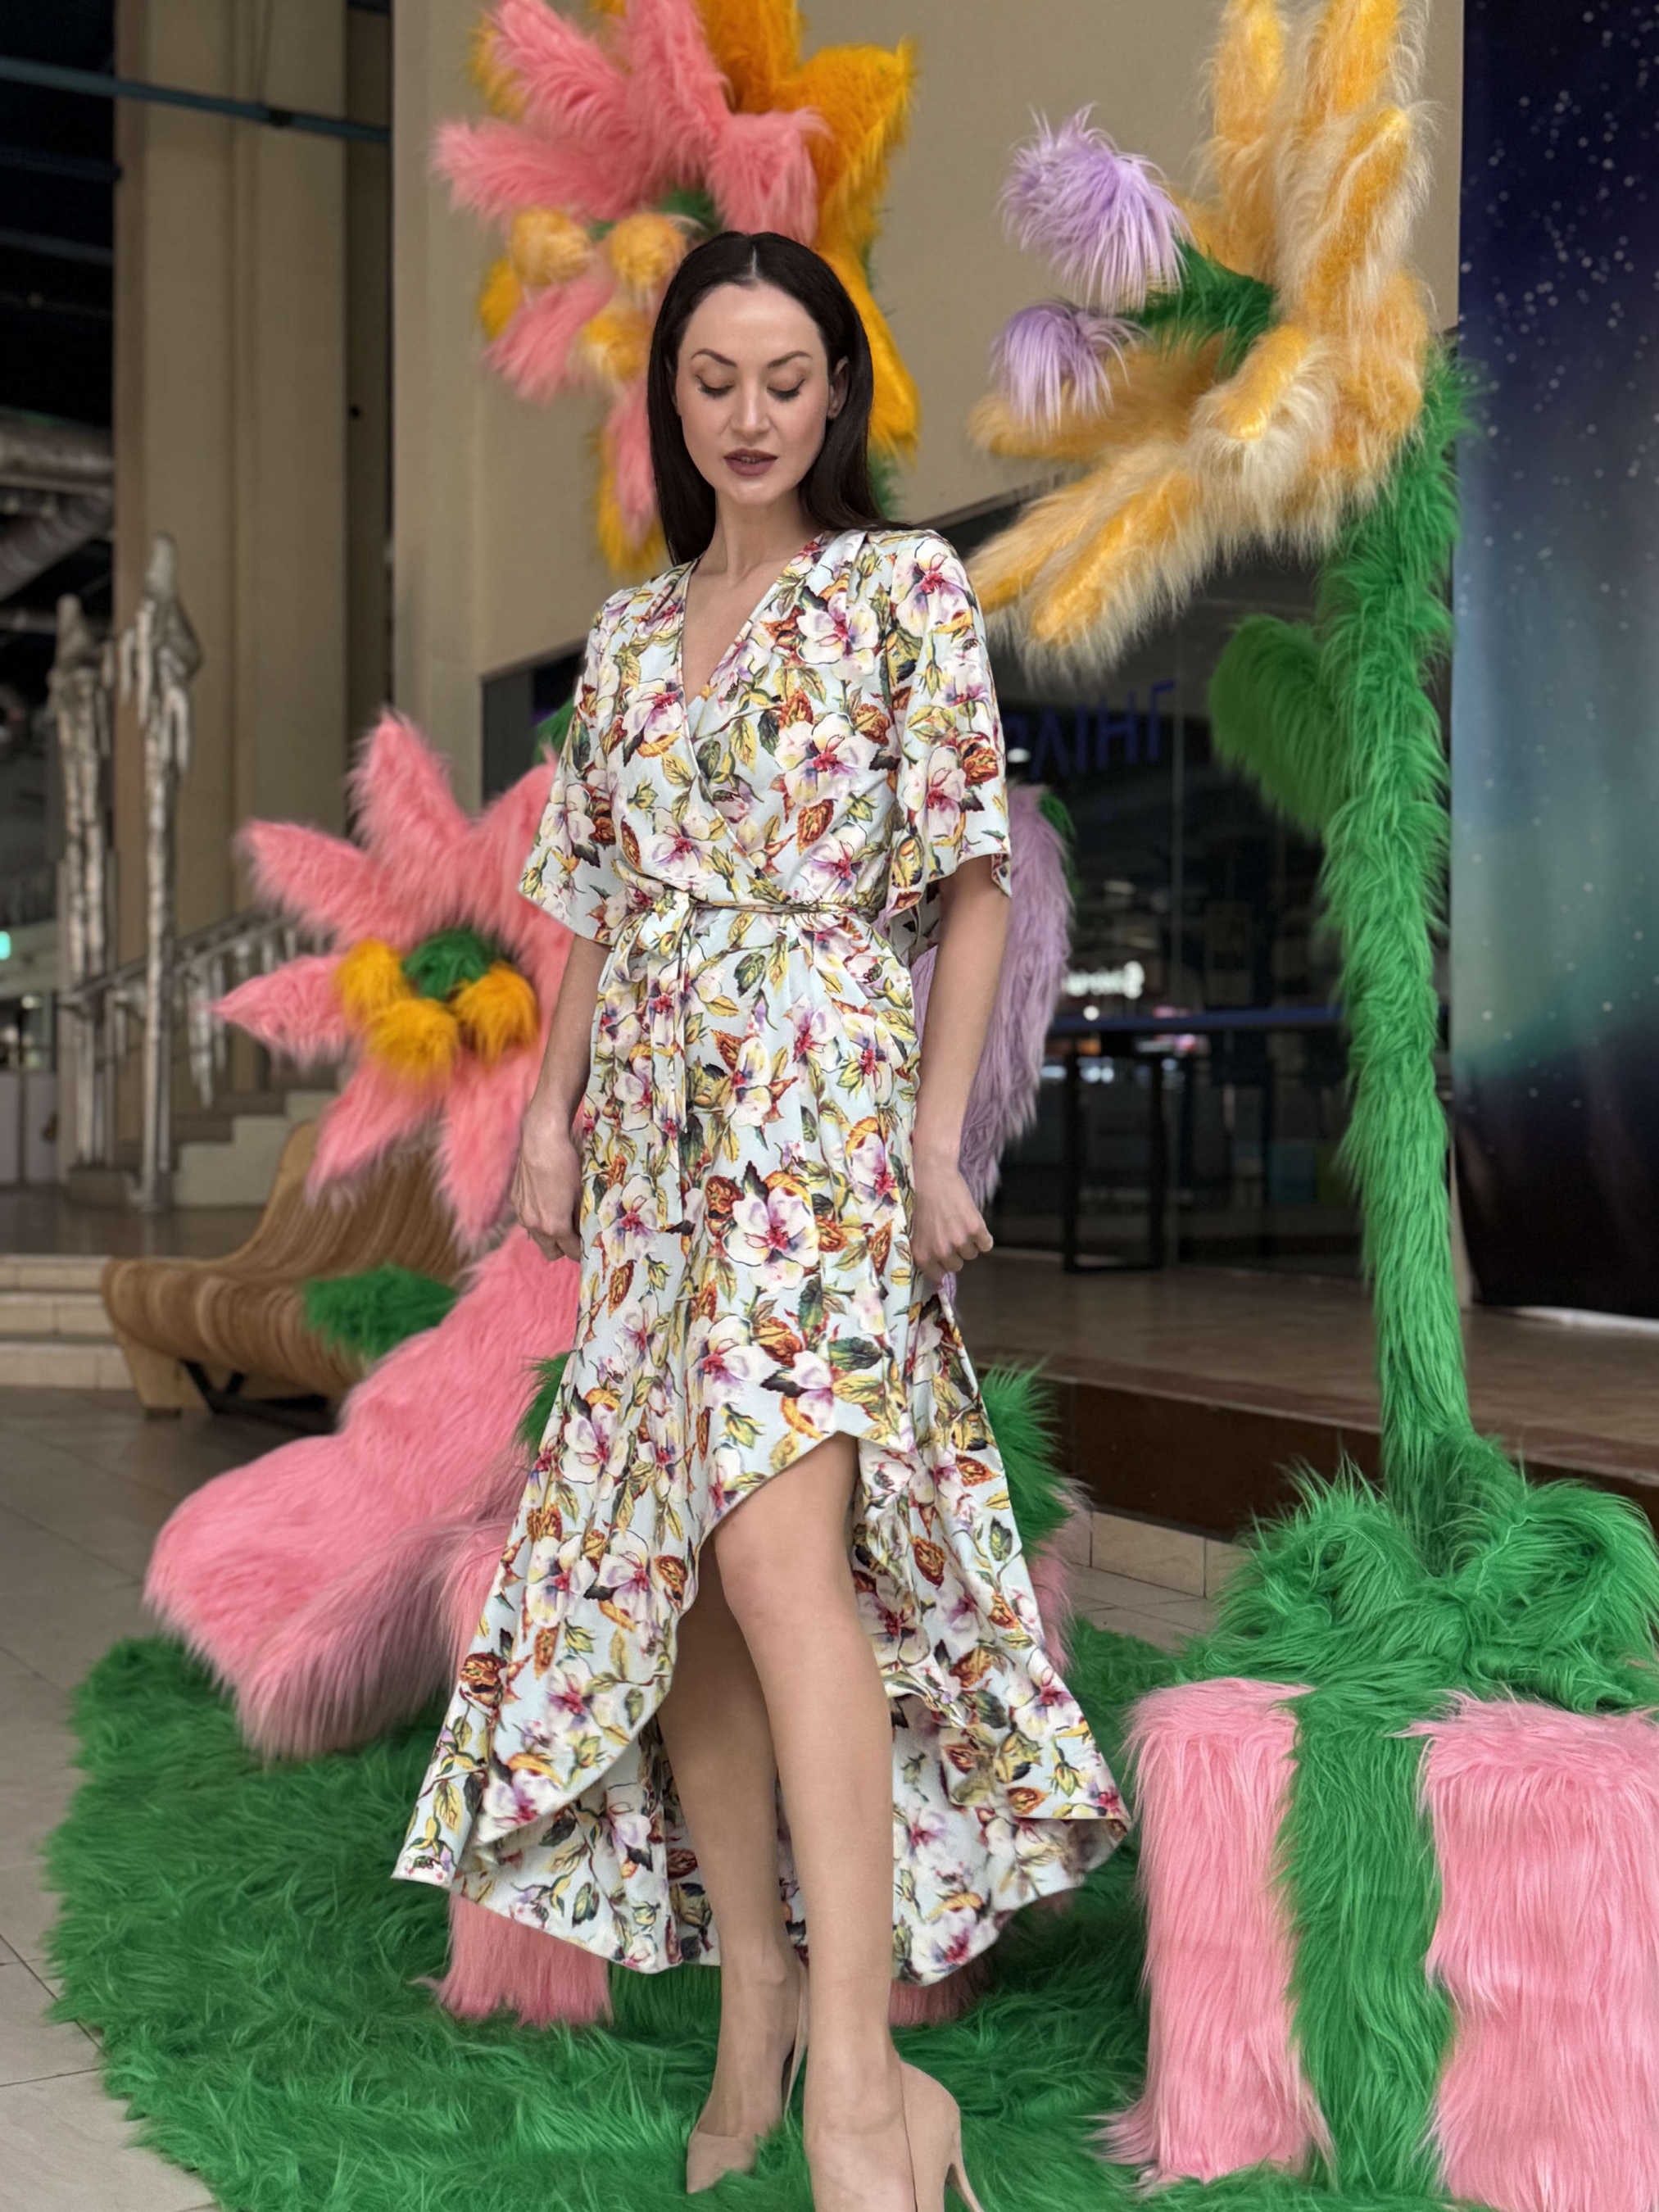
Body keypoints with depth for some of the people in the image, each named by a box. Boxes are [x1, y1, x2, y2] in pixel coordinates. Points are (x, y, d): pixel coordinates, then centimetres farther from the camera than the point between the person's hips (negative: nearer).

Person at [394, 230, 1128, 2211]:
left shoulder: (905, 584, 3)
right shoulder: (629, 629, 18)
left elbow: (973, 871, -2)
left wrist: (940, 1132, -10)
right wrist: (552, 1114, 10)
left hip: (826, 1088, -6)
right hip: (654, 1105, 6)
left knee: (775, 1543, -20)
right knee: (660, 1550, 2)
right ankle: (751, 1989, 14)